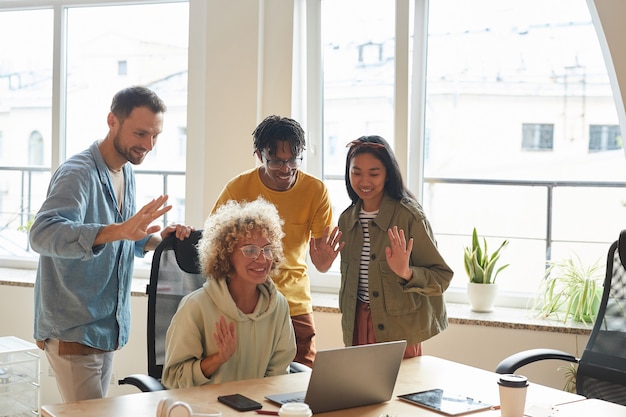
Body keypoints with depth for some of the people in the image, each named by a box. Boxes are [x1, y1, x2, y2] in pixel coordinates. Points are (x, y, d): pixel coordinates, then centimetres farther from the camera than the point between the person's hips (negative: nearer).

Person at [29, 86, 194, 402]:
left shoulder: (127, 173, 8)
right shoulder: (79, 173, -19)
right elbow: (42, 234, -37)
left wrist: (158, 238, -3)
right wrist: (119, 230, -49)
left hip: (107, 329, 9)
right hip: (73, 331, -9)